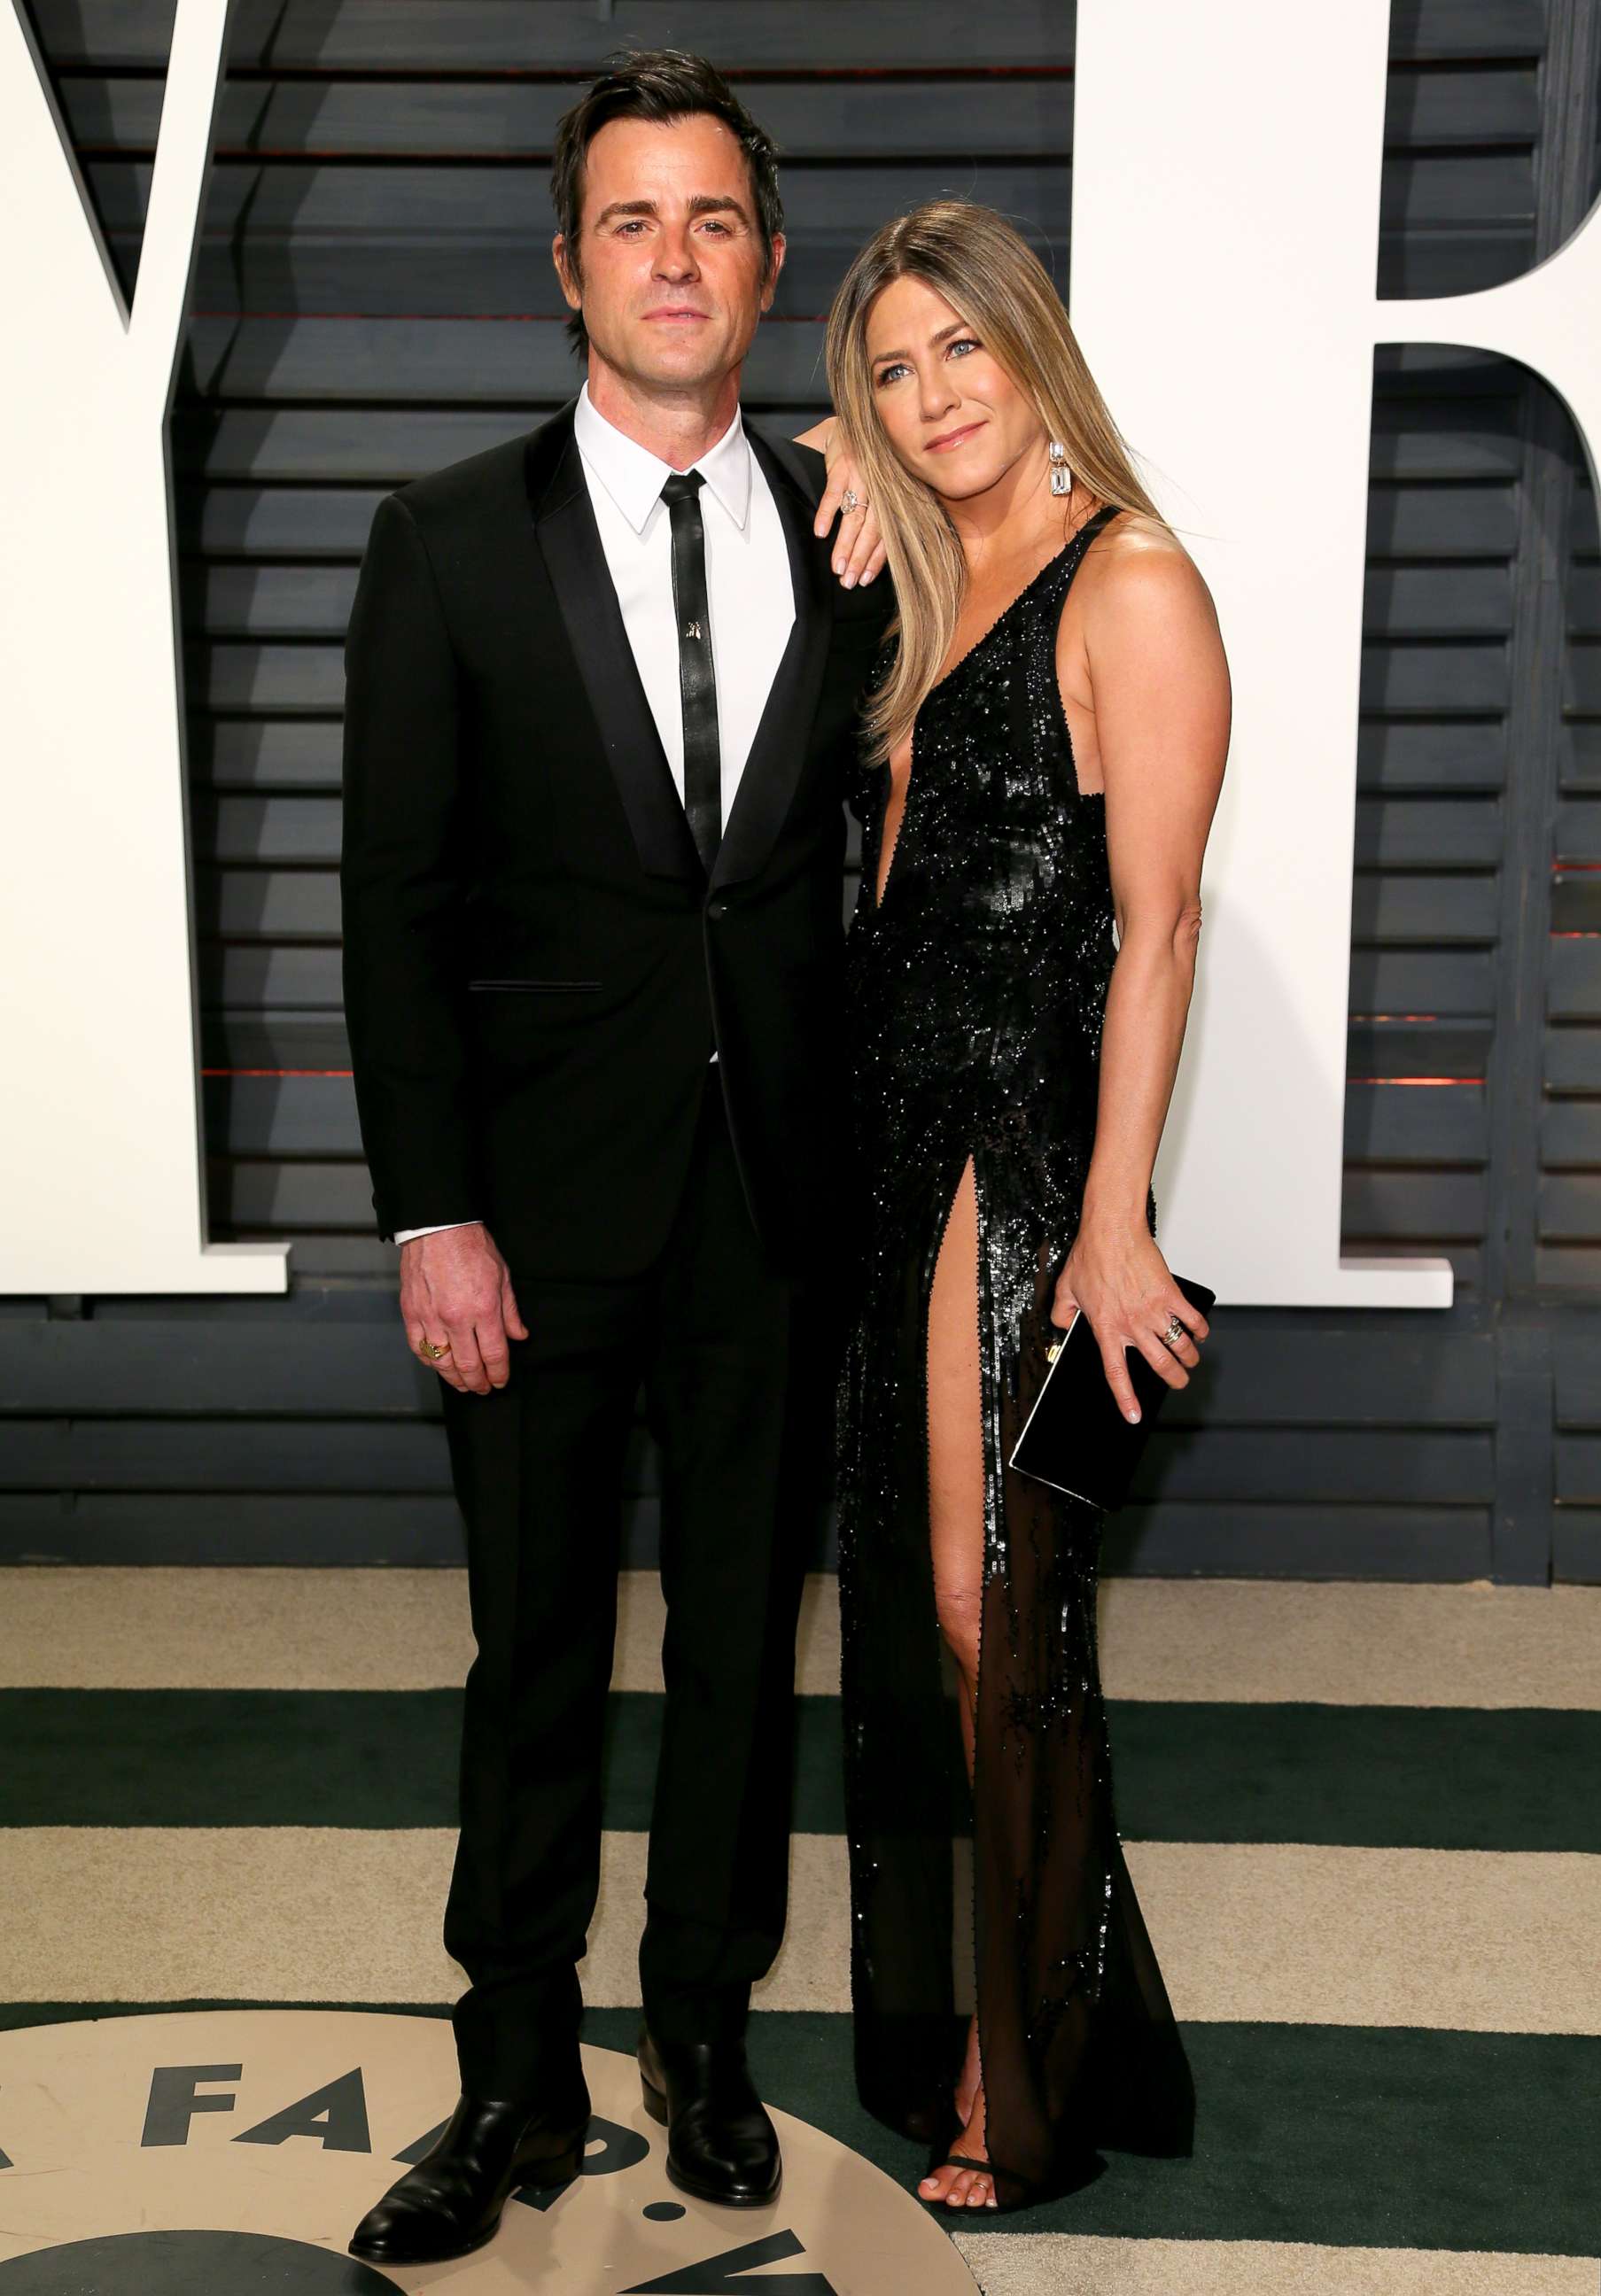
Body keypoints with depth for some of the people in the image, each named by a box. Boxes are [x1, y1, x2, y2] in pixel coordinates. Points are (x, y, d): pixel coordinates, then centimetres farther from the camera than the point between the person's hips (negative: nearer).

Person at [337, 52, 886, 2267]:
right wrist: (432, 1213, -10)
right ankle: (518, 2078, 27)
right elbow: (396, 898, -4)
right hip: (546, 1193, -2)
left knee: (745, 1629, 14)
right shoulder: (453, 542, -2)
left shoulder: (846, 530, 4)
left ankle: (704, 2026, 34)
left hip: (777, 1188, 2)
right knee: (536, 1650, 10)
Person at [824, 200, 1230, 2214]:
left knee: (992, 1610, -1)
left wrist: (1113, 1222, -18)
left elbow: (1157, 920, -14)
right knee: (913, 1598, 13)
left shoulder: (1131, 583, -8)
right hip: (896, 1130, 7)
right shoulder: (926, 590, 16)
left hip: (1021, 1140, -7)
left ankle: (1024, 2092, 17)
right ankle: (944, 2005, 30)